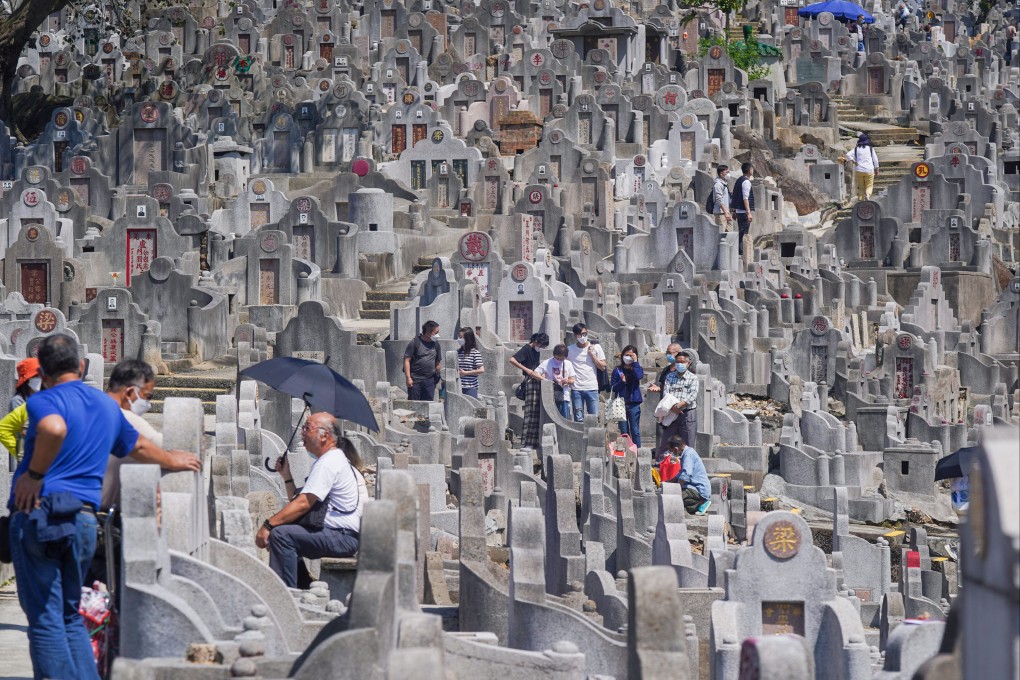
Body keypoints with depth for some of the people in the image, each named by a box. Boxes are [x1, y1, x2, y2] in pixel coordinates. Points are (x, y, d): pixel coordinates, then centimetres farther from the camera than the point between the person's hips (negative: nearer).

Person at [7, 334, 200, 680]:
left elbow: (54, 428, -29)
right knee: (70, 617, 18)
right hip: (84, 520, 6)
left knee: (45, 620, -4)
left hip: (38, 515, -6)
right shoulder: (106, 405, 19)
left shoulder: (43, 401, -3)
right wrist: (170, 460, 56)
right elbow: (138, 446, 37)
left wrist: (34, 475, -16)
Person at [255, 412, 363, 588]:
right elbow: (297, 500, 23)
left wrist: (267, 525, -20)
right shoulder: (329, 460, 22)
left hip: (343, 538, -11)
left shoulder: (328, 463, -13)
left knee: (281, 534, -24)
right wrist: (287, 475, 12)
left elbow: (303, 504, -21)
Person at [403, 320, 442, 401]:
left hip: (430, 380, 5)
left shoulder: (435, 344, 11)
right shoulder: (415, 343, -5)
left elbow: (438, 363, 19)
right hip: (415, 380, -5)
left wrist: (438, 376, 13)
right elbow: (407, 360, -6)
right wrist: (408, 378, -12)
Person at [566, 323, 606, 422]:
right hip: (576, 389, 0)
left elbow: (603, 367, 3)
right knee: (578, 419, -2)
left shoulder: (595, 348, 6)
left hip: (592, 388, 0)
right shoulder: (570, 350, 6)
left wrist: (592, 354, -4)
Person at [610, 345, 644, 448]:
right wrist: (621, 382, -17)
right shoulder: (617, 370, 6)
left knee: (635, 430, 0)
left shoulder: (637, 369, 7)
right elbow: (613, 387, 1)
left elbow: (639, 376, -17)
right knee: (624, 431, 6)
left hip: (633, 404, -1)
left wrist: (635, 362, -10)